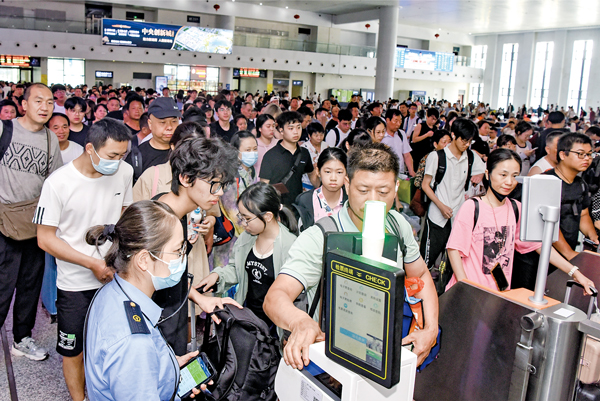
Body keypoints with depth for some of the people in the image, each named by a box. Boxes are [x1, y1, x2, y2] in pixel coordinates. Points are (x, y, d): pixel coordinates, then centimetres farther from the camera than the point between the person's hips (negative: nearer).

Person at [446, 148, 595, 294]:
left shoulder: (517, 209, 3)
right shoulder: (472, 208, -12)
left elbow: (539, 244, 8)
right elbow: (454, 249, -11)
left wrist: (574, 273, 3)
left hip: (502, 290, 5)